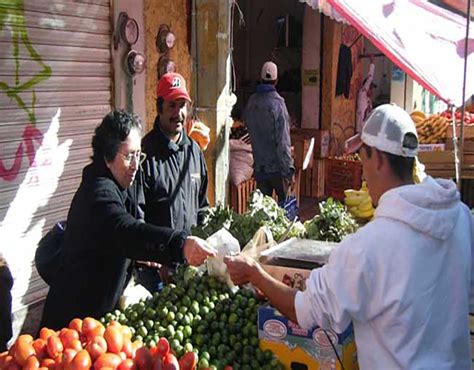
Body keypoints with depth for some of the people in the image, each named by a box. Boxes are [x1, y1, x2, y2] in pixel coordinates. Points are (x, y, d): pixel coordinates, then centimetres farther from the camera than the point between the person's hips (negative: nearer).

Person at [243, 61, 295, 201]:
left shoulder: (251, 101, 0)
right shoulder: (277, 103, -15)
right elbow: (283, 141, -18)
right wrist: (289, 170, -15)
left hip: (259, 167, 5)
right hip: (277, 167, -5)